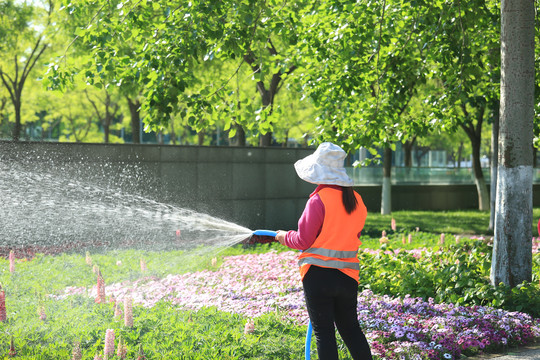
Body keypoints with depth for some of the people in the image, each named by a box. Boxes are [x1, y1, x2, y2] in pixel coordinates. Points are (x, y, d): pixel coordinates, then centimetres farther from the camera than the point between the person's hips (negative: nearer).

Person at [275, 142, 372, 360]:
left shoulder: (319, 200, -14)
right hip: (348, 276, 6)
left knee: (323, 333, 1)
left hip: (318, 276, -6)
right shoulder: (356, 200, 6)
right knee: (351, 329, 16)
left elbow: (303, 240, -11)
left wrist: (285, 237, 8)